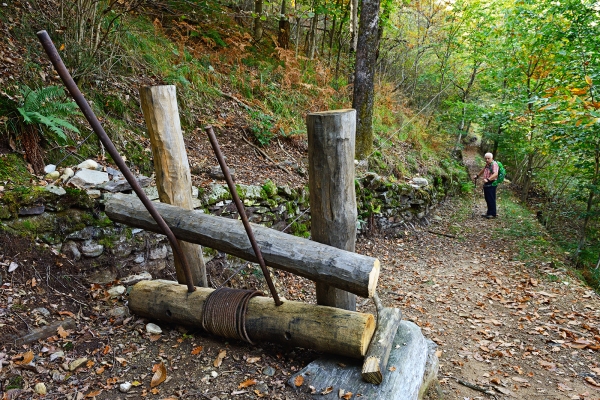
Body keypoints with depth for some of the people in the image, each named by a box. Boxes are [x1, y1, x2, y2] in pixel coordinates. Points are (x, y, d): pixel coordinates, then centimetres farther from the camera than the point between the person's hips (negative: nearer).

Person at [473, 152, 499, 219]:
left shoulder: (494, 164, -15)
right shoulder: (487, 164, 14)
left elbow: (495, 174, -30)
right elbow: (483, 169, 36)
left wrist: (488, 179, -41)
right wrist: (477, 175, 43)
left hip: (491, 184, -9)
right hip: (486, 184, 9)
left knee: (491, 199, -5)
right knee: (487, 199, 13)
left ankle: (493, 214, 2)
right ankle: (489, 212, 22)